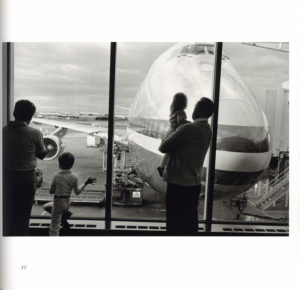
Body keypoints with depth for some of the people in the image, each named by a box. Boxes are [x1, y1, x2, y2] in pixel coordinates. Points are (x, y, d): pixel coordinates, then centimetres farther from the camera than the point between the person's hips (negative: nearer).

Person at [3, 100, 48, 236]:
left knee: (7, 215, 17)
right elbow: (42, 154, 2)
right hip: (26, 178, -2)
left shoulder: (4, 131, -5)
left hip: (7, 177, 3)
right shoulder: (34, 133, -11)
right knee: (23, 216, 10)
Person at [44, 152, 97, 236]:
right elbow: (77, 192, 2)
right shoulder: (75, 176, -7)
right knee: (46, 206, 30)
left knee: (54, 228, 0)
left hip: (57, 202, -5)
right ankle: (65, 213, 16)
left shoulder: (57, 175, -16)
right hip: (66, 202, 5)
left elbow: (51, 191, -7)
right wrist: (86, 183, 11)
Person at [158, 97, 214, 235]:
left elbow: (163, 147, -11)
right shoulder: (208, 131, 7)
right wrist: (175, 145, 7)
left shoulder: (188, 128, -19)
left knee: (175, 222, 4)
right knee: (190, 220, 16)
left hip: (178, 182, -7)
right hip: (194, 182, 8)